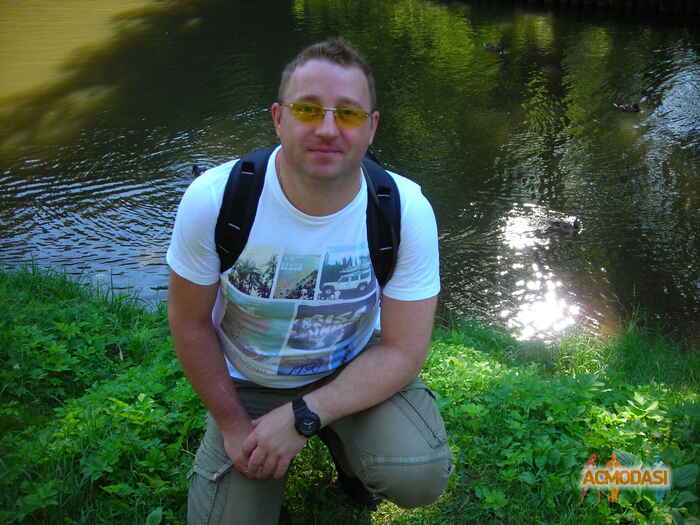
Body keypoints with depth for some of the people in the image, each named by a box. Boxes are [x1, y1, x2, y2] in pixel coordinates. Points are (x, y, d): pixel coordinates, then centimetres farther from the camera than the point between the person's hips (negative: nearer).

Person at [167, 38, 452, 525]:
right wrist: (232, 424, -6)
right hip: (246, 384, 1)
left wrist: (301, 417, -25)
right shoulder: (212, 200, -24)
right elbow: (190, 322, -10)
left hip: (355, 366, 0)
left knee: (420, 476, -25)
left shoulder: (407, 211, -23)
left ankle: (347, 447, 10)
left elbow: (403, 349, -18)